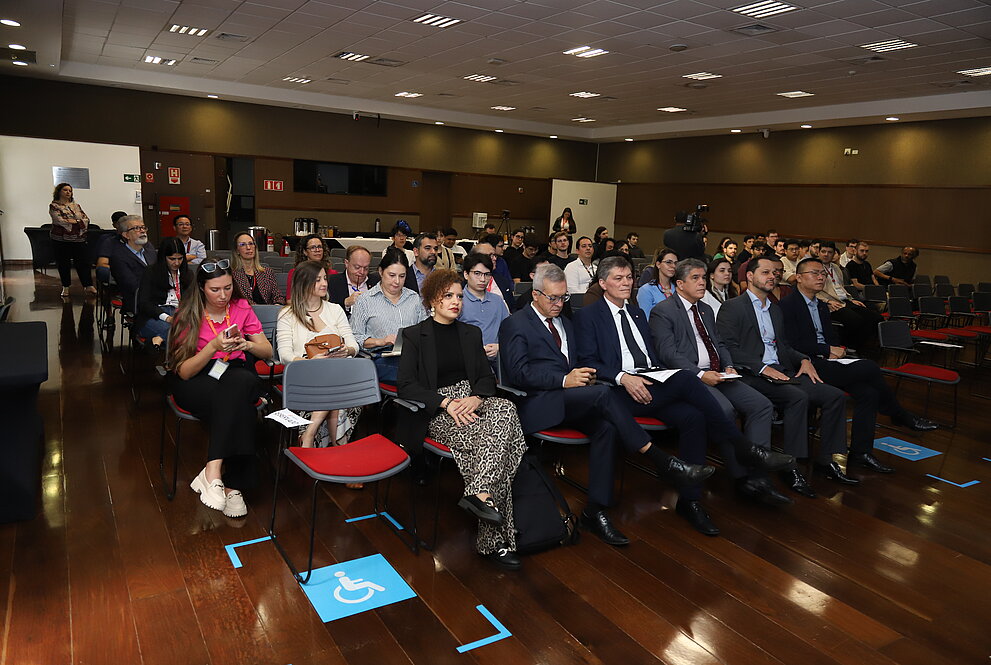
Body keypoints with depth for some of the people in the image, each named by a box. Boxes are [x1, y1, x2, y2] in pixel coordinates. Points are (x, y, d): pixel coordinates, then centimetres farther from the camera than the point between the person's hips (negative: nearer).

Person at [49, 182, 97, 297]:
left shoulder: (76, 205, 14)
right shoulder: (54, 206, 1)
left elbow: (86, 219, 5)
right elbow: (59, 220, -13)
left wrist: (74, 221, -12)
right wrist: (79, 222, -9)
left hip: (79, 239, 3)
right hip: (61, 239, -3)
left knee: (83, 262, -3)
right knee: (63, 264, 3)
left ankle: (88, 286, 0)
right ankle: (65, 288, 12)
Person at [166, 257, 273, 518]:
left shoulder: (241, 307, 4)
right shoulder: (188, 315, -4)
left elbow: (267, 351, 7)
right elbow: (184, 372, -9)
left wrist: (247, 344, -16)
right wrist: (214, 346, -25)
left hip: (236, 373, 2)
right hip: (197, 382, -2)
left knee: (238, 384, -36)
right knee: (239, 407, -34)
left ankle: (213, 471, -34)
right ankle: (232, 485, -32)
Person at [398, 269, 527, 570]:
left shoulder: (471, 333, 19)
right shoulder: (415, 335, 5)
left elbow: (487, 376, 13)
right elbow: (407, 385, -4)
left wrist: (476, 397, -10)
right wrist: (447, 402, -17)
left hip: (472, 402, 5)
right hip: (437, 413, -4)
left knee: (506, 410, -30)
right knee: (495, 436, -30)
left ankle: (480, 493, -31)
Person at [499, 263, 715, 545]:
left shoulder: (565, 324, 26)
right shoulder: (515, 325, 2)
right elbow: (518, 373, -11)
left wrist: (583, 375, 3)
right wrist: (564, 380, -20)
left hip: (568, 400, 7)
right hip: (537, 404, -7)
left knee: (606, 426, -25)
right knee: (603, 393, -29)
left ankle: (595, 511, -21)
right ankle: (662, 461, -22)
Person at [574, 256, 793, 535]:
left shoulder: (637, 313, 25)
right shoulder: (588, 315, 4)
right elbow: (587, 362, -6)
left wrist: (661, 375, 2)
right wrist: (623, 377, -21)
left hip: (651, 385, 6)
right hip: (619, 392, -6)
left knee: (693, 417, -24)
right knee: (685, 378, -30)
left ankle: (689, 500, -18)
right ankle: (743, 447, -19)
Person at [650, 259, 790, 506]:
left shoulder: (706, 309, 23)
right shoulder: (662, 311, -3)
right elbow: (668, 353, -12)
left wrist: (729, 367, 4)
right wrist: (700, 374, -21)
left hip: (717, 374, 8)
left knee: (762, 405, -12)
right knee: (724, 409, -32)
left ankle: (756, 475, -13)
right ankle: (742, 478, -17)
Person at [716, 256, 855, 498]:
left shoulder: (775, 309, 25)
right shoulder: (732, 307, -1)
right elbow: (728, 348, -12)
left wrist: (803, 360, 7)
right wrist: (762, 367, -20)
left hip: (781, 372, 8)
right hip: (751, 376, -8)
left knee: (835, 396, -9)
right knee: (798, 397, -32)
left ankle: (825, 460, 0)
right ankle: (791, 468, -24)